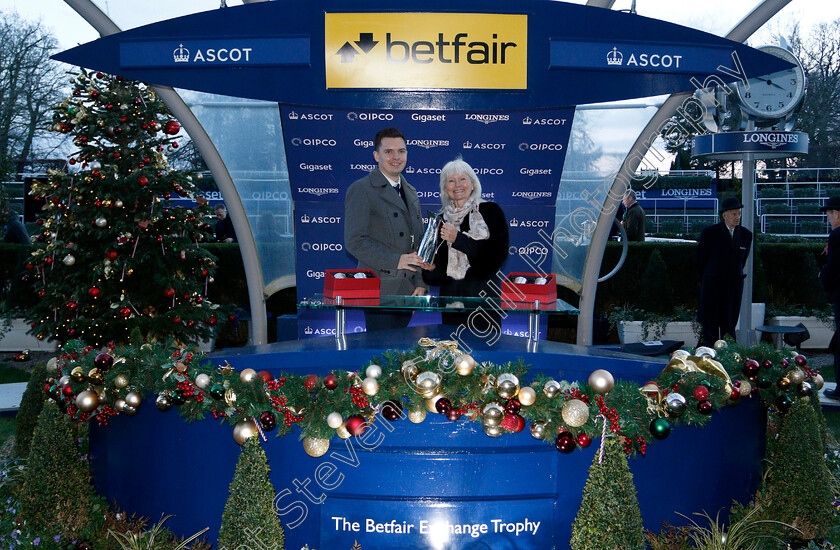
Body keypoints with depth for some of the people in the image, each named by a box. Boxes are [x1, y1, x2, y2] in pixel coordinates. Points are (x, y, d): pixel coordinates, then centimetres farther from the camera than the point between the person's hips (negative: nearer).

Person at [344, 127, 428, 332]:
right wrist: (396, 260, -20)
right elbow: (355, 241, -13)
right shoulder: (361, 190, -4)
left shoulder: (410, 192, 19)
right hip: (380, 291, -6)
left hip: (408, 291, 6)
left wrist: (421, 284, 8)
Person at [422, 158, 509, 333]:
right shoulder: (441, 218, 13)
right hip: (450, 296, 3)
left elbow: (498, 253, -11)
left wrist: (458, 239, -15)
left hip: (483, 295, -3)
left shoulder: (490, 211, 2)